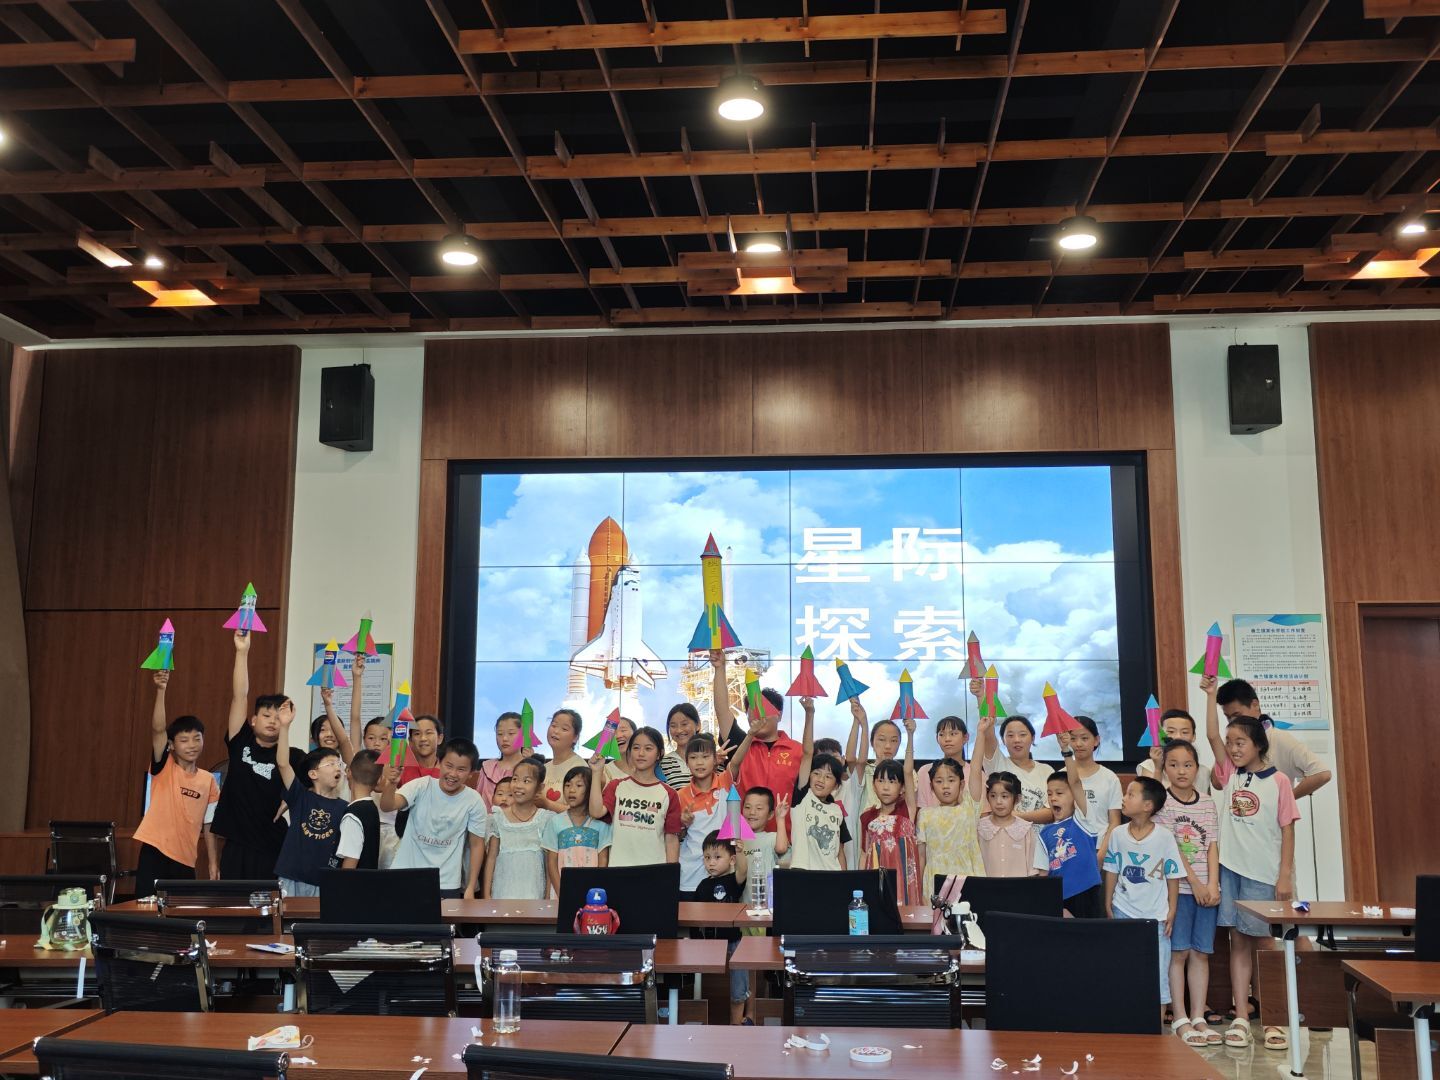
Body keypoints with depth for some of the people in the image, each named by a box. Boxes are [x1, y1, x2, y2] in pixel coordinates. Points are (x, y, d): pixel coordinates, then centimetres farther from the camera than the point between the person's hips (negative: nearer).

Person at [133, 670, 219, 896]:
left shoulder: (209, 781, 6)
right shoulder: (164, 768, -2)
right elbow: (158, 730, -17)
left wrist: (213, 863, 7)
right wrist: (161, 690, -30)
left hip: (185, 859, 3)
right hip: (155, 852, -3)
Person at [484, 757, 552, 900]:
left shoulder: (546, 819, 0)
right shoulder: (499, 818, 2)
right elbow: (491, 858, 6)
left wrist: (548, 897, 0)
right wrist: (487, 894, 3)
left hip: (534, 893, -1)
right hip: (502, 893, 1)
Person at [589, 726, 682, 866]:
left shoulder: (668, 794, 3)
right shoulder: (616, 787, 6)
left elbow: (672, 839, 2)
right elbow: (596, 812, -11)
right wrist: (597, 773, -11)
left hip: (655, 870, -1)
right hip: (618, 865, 1)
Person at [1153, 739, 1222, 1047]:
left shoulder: (1207, 803, 10)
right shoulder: (1162, 802, -4)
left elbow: (1212, 846, 5)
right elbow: (1170, 849, -9)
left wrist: (1213, 885, -6)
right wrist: (1195, 883, -12)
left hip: (1206, 888, 4)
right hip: (1177, 886, -4)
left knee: (1201, 953, 7)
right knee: (1178, 952, -1)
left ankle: (1198, 1018, 12)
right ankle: (1180, 1020, 4)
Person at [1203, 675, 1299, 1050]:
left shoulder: (1278, 781, -3)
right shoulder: (1230, 775, 7)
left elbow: (1287, 830, -4)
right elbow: (1212, 737, -3)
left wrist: (1285, 875, -9)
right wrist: (1210, 695, -8)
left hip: (1264, 874, -4)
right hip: (1231, 868, 4)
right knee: (1238, 941, 6)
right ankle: (1240, 1018, 9)